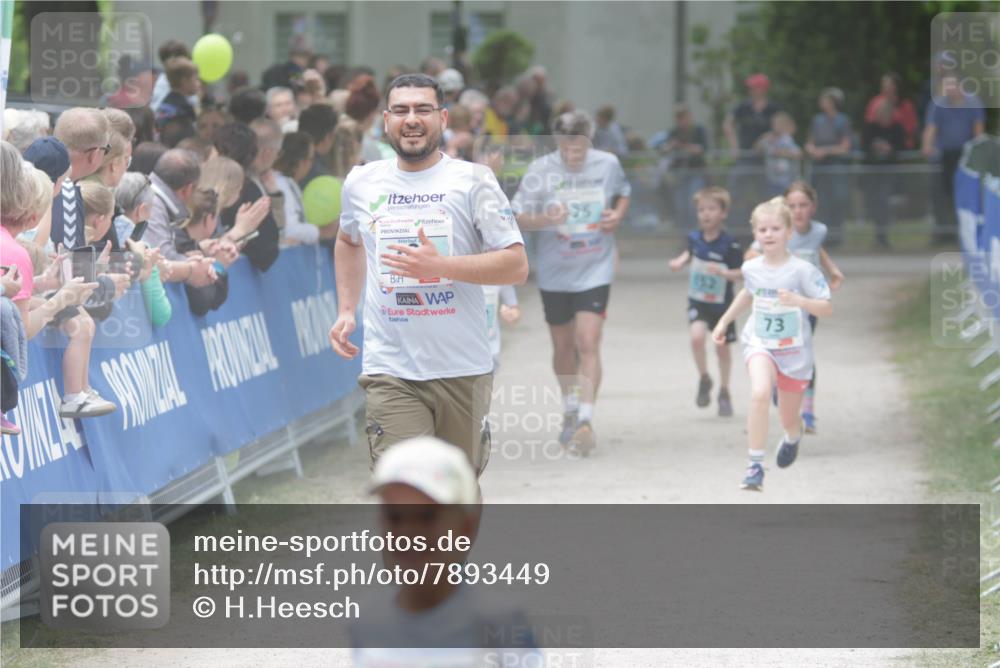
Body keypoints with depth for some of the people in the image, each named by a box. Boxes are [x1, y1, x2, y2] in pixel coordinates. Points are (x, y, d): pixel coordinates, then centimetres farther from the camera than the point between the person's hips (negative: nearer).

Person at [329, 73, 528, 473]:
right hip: (390, 372, 1)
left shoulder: (474, 181, -2)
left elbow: (516, 265, -9)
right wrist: (346, 311, 18)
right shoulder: (360, 183, 8)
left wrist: (440, 265, -21)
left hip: (463, 369, -1)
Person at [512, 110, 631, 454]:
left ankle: (586, 422, -15)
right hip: (554, 273, 1)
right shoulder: (541, 170, -10)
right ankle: (571, 410, 37)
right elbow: (518, 218, -11)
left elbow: (623, 193, 16)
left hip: (595, 270, -1)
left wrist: (618, 215, -5)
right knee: (563, 346, 14)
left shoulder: (608, 164, -5)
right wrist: (546, 219, -30)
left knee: (588, 344, -14)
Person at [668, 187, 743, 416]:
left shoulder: (729, 244, -16)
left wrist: (724, 272, -31)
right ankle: (704, 380, 1)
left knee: (722, 347, 10)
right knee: (697, 336, -23)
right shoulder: (694, 237, -2)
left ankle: (724, 392, 30)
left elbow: (740, 272, -13)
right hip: (697, 302, 2)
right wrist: (680, 261, 3)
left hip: (721, 303, -2)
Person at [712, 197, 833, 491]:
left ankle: (793, 437, 55)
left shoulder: (802, 271, -15)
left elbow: (827, 309, -14)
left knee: (789, 419, 14)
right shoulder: (751, 268, -2)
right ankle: (755, 464, -27)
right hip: (759, 344, 1)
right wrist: (724, 321, 26)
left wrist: (798, 300, -31)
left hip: (794, 351, -1)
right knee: (760, 392, -31)